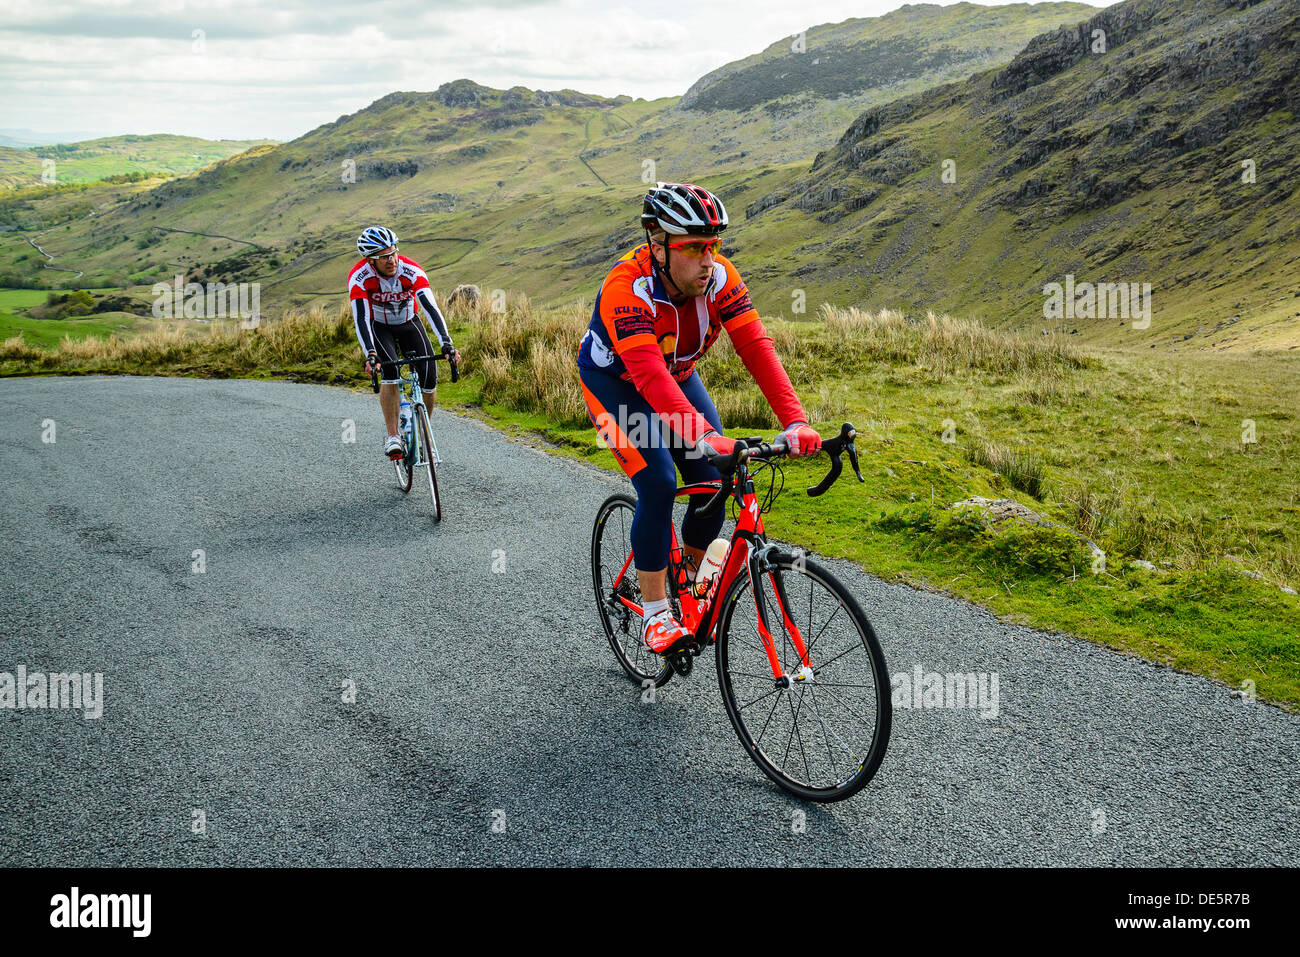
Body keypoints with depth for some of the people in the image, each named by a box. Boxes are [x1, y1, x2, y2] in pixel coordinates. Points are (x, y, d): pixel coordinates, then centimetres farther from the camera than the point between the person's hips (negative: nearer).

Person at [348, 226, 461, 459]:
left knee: (428, 382, -13)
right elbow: (361, 318, -36)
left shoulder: (412, 271, -29)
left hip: (409, 323, 1)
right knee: (390, 373, -29)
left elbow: (430, 307, -37)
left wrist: (446, 343, -50)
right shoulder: (359, 277, -29)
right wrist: (370, 354, -51)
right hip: (378, 327, -1)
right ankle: (392, 436, -20)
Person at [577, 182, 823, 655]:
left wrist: (795, 421, -41)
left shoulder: (718, 275, -23)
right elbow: (649, 374, -48)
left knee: (714, 479, -8)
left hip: (678, 375, 5)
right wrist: (703, 435, -61)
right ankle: (654, 613, -7)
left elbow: (756, 347, -29)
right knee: (658, 483, -21)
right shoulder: (627, 287, -37)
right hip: (614, 382, -5)